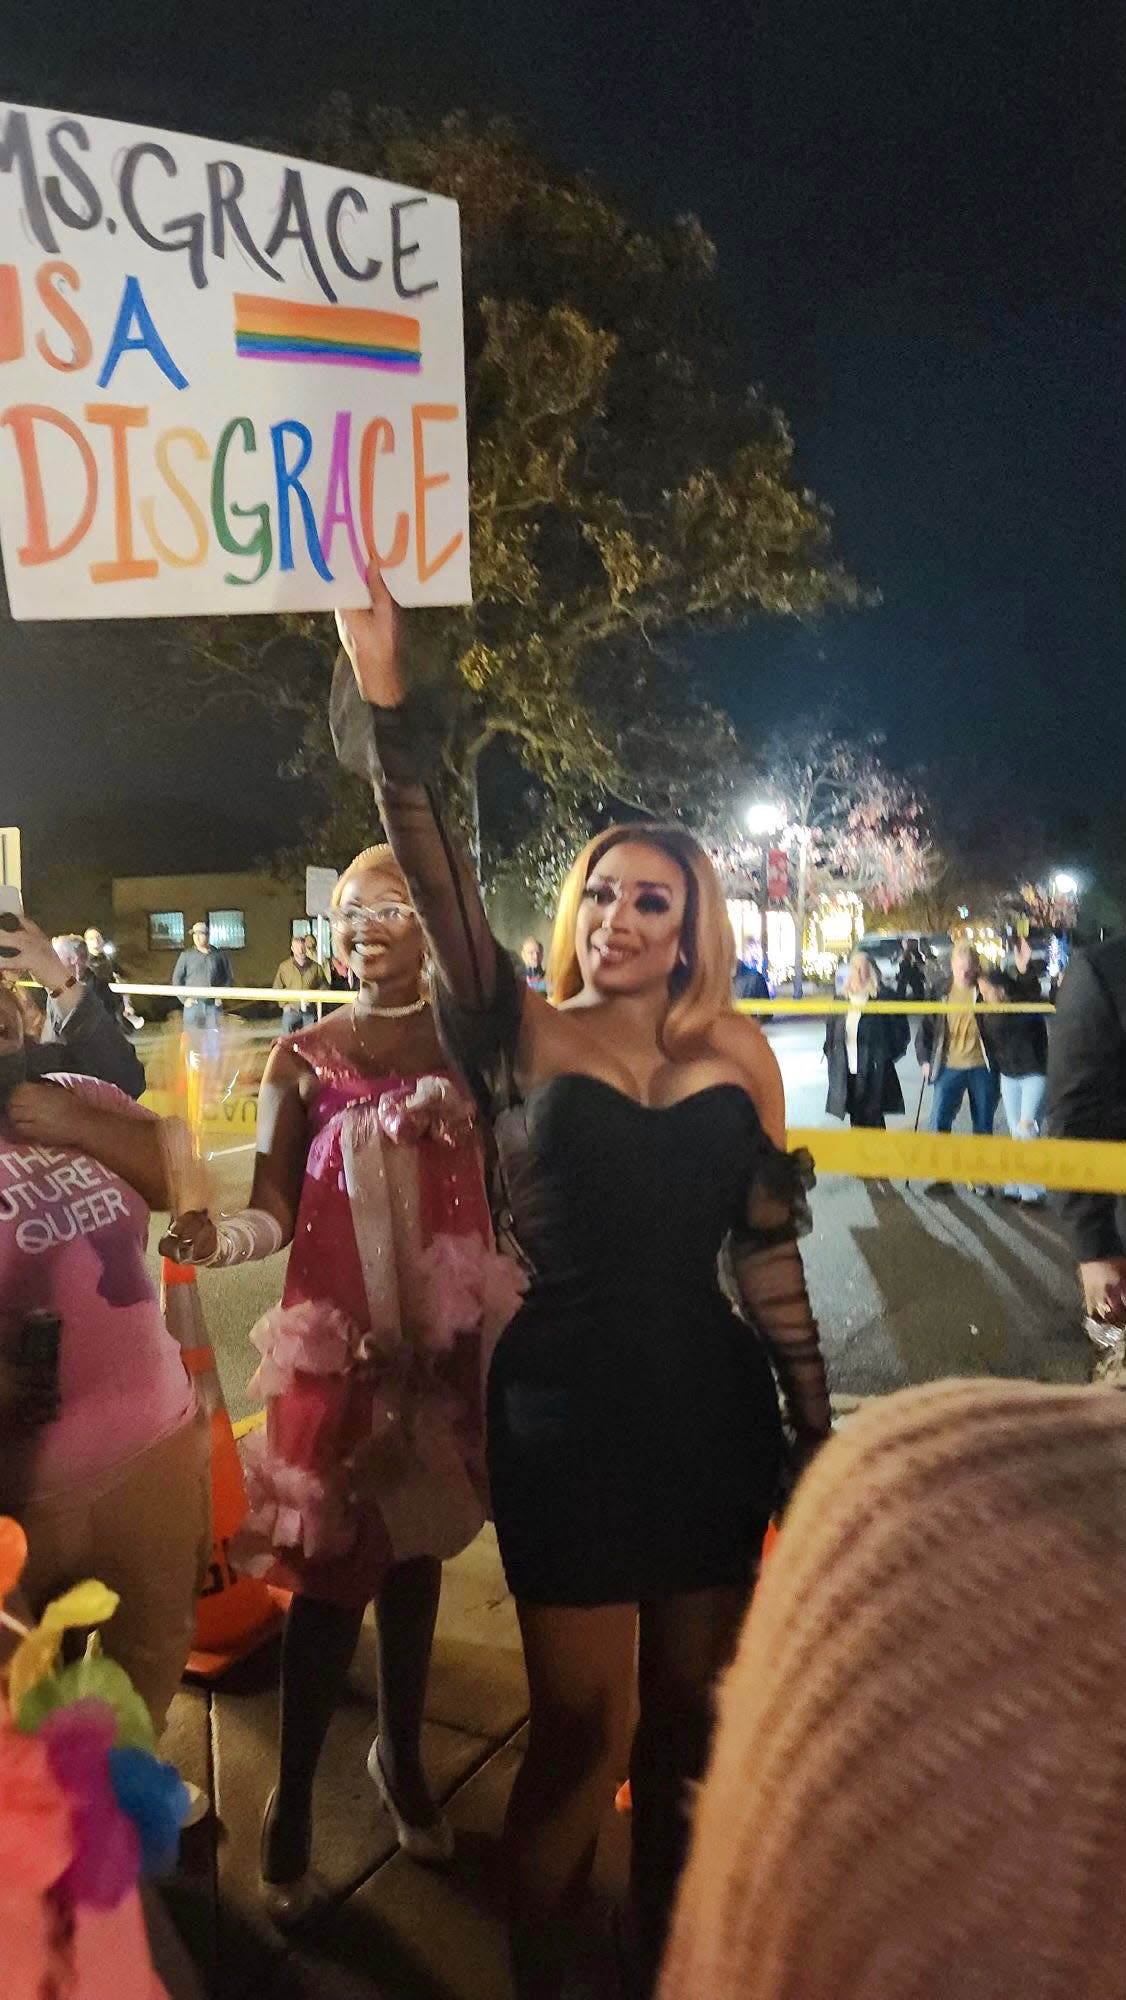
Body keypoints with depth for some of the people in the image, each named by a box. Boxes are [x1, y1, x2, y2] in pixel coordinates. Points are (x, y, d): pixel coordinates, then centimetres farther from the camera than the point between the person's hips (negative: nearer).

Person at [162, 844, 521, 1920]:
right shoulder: (303, 1058, -3)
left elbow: (504, 1185, 4)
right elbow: (275, 1214, -5)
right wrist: (216, 1238, -25)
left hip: (441, 1336, 2)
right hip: (337, 1339, -2)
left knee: (416, 1547, 15)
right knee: (332, 1566, 2)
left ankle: (402, 1756, 37)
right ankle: (292, 1799, 22)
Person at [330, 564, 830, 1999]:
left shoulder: (738, 1055, 3)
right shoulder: (526, 1037, -4)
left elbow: (767, 1250, 7)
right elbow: (438, 886, -18)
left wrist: (814, 1424, 9)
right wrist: (381, 702, -26)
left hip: (708, 1400, 3)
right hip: (565, 1402, -3)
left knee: (687, 1710, 16)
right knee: (583, 1726, 5)